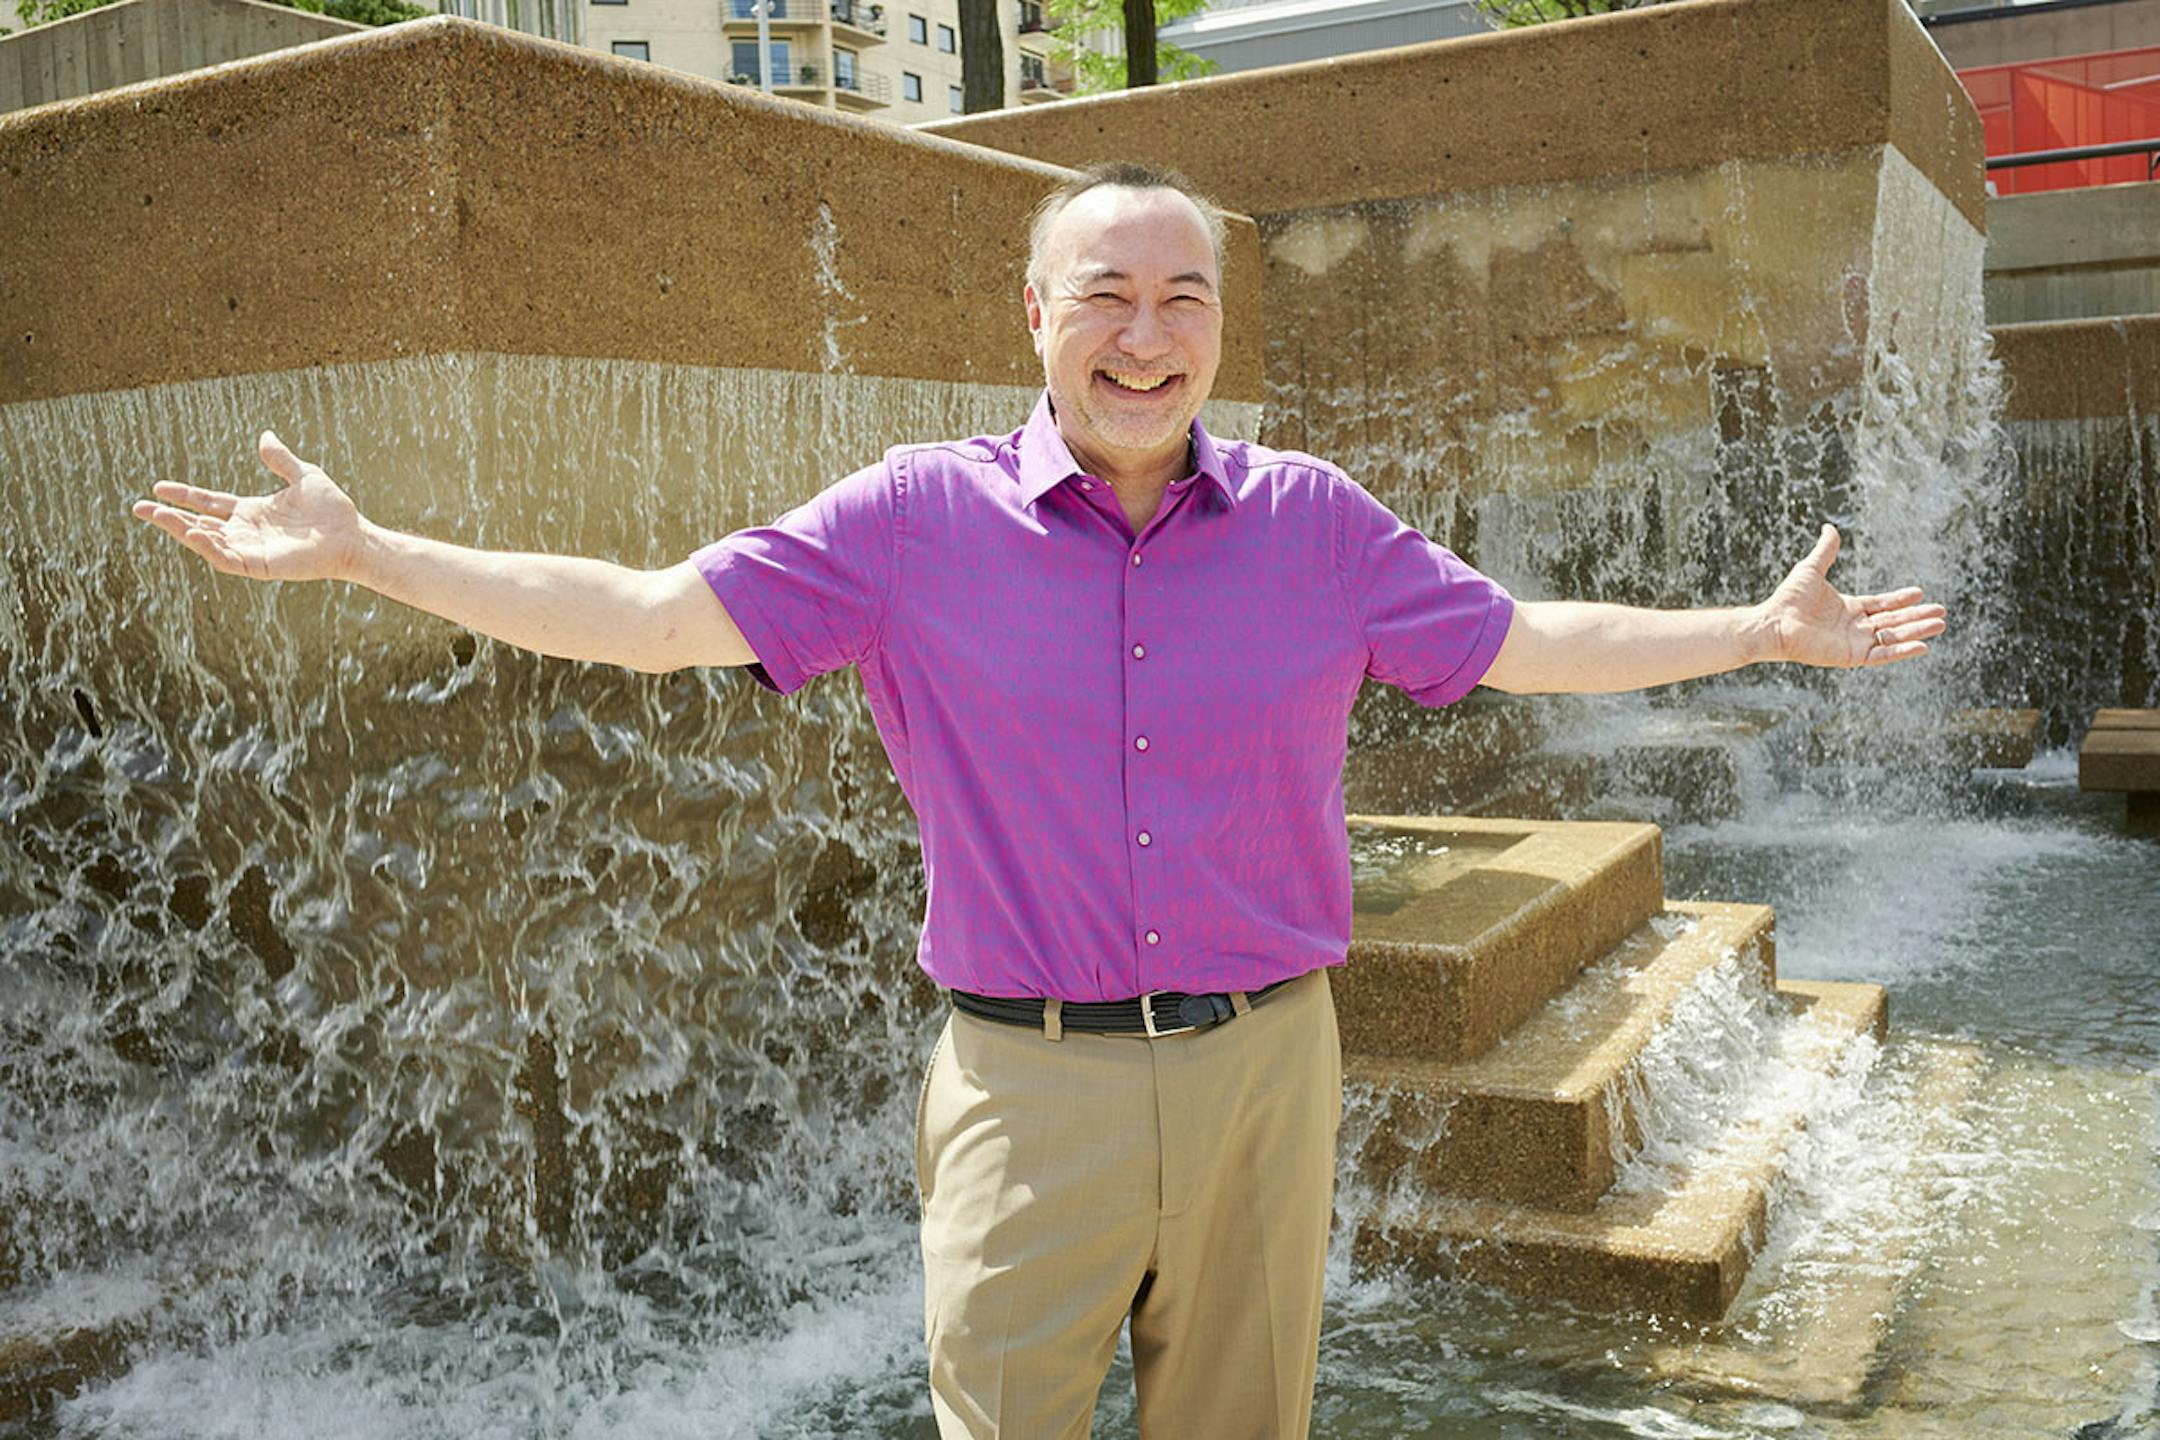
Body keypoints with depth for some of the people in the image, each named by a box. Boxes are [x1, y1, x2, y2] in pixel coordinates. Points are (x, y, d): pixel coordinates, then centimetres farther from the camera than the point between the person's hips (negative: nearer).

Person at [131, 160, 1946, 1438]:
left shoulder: (1313, 518, 1)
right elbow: (648, 616, -4)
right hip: (1030, 1077, -1)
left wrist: (1767, 629, 10)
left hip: (1265, 1063, 2)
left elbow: (1525, 641, 10)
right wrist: (359, 549, -6)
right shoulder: (921, 515, -4)